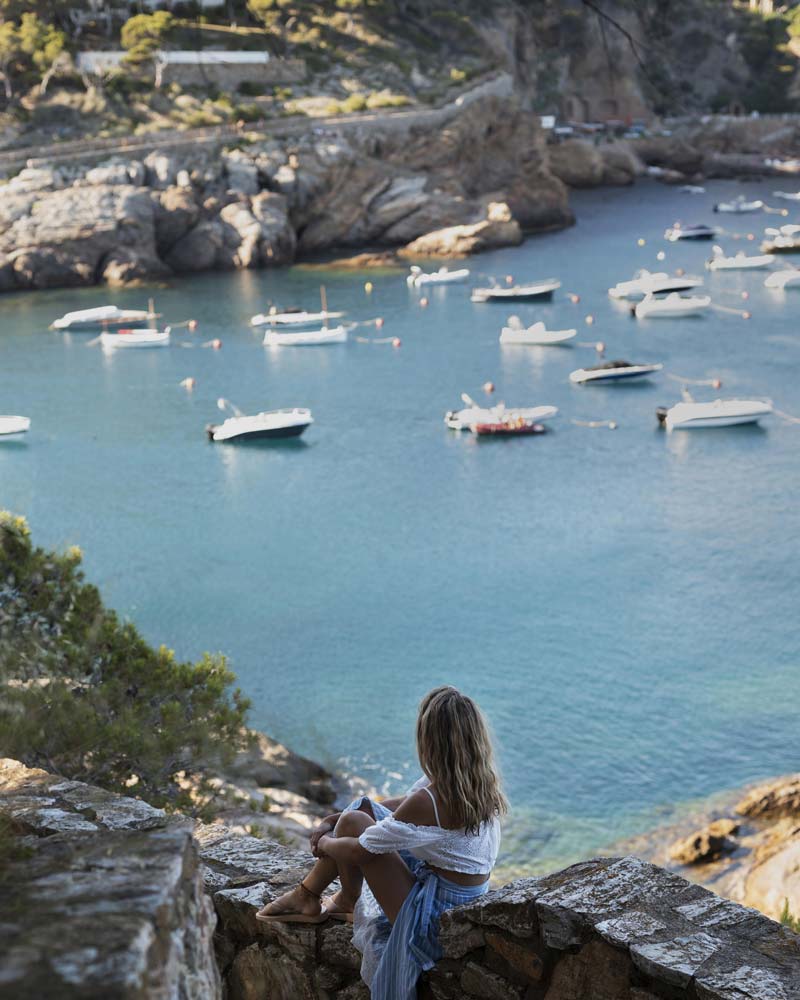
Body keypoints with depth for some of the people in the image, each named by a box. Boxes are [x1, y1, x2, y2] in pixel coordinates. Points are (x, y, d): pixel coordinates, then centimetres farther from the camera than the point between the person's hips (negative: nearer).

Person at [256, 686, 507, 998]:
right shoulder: (480, 782, -4)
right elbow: (405, 804, 10)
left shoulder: (429, 801, -30)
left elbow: (358, 851, -17)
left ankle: (350, 902, 24)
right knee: (361, 807, 8)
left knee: (354, 823, -5)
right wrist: (334, 820, 10)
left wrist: (326, 844, 6)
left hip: (434, 914, -8)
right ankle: (307, 895, 24)